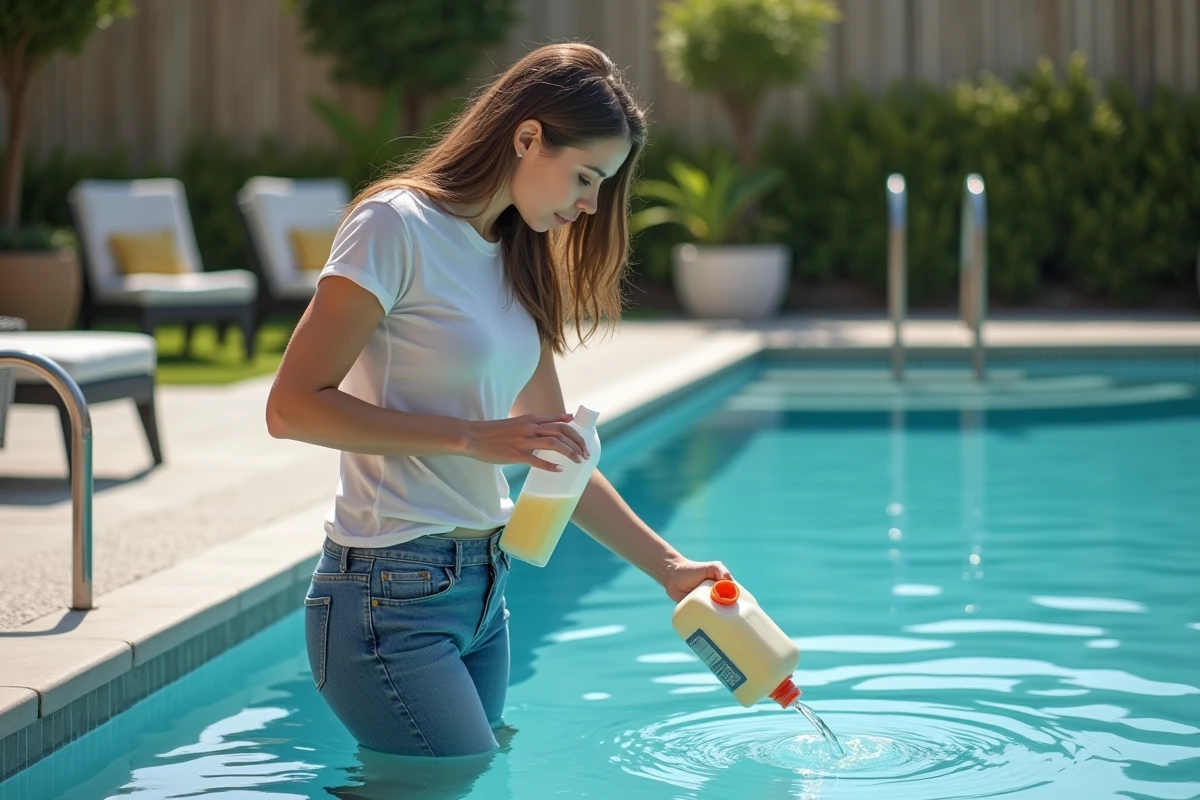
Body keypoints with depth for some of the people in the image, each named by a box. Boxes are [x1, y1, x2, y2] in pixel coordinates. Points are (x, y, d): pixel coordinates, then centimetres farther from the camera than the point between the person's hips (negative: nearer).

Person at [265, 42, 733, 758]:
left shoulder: (518, 259, 15)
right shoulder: (397, 226, -10)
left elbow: (558, 451, 18)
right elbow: (293, 408, -15)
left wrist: (668, 567, 12)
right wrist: (474, 437, -18)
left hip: (483, 588, 8)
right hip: (393, 591, -8)